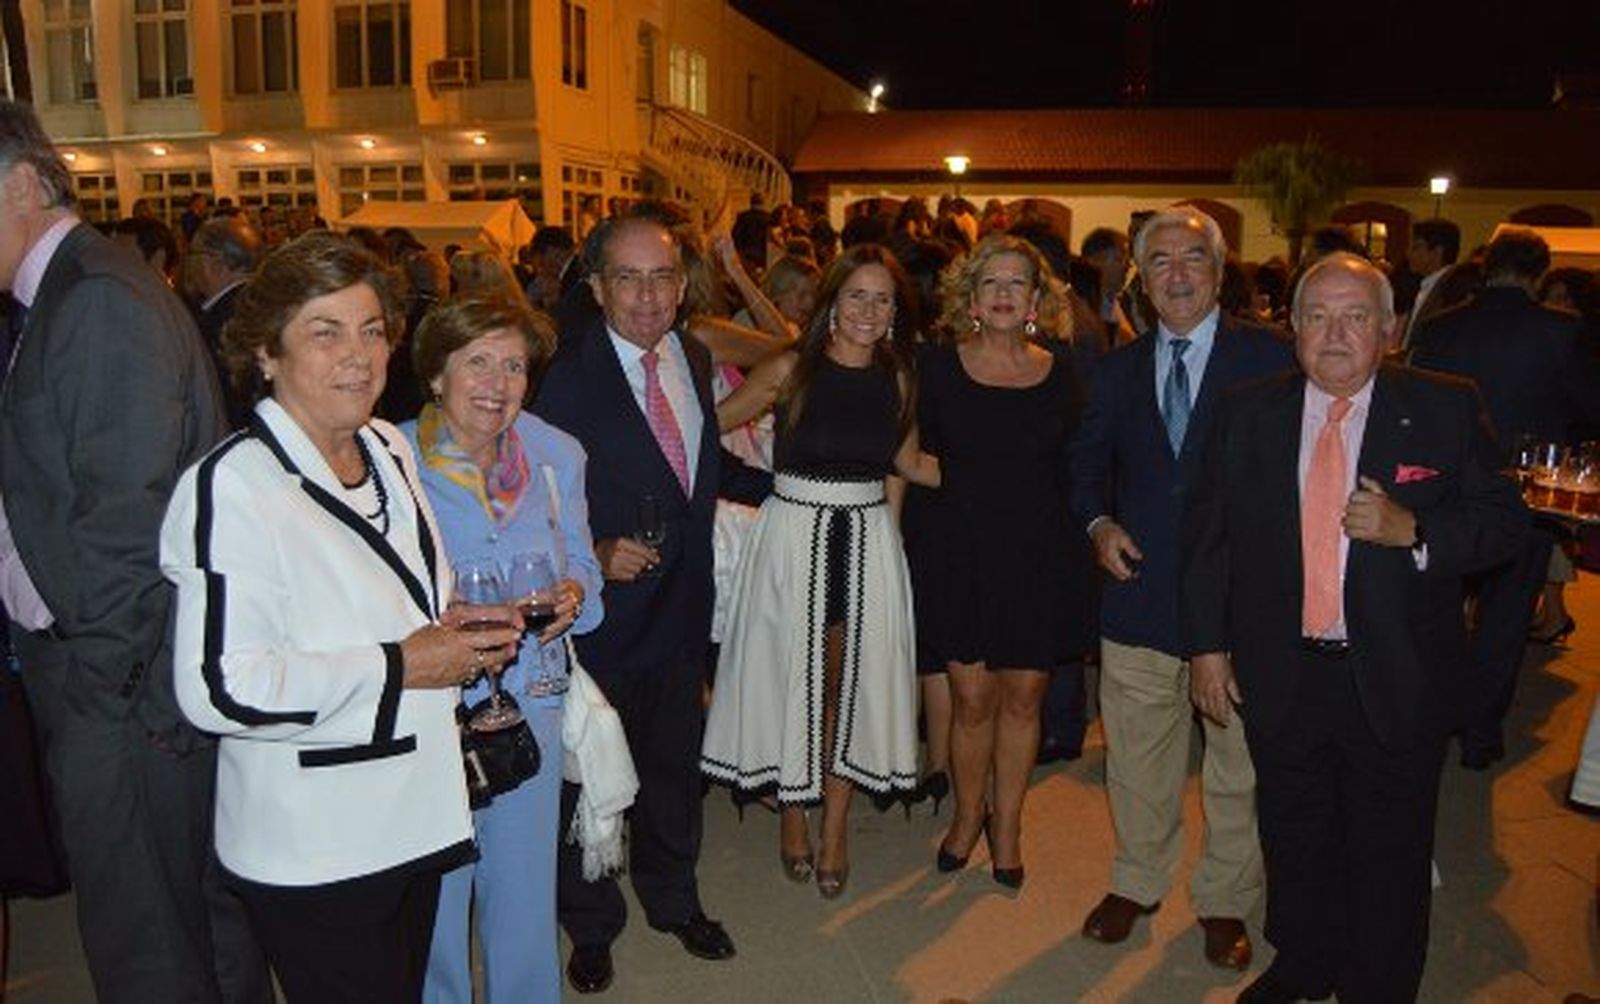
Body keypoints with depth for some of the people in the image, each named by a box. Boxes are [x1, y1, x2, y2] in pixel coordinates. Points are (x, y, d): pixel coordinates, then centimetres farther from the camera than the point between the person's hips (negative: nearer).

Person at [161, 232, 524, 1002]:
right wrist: (397, 667, -21)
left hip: (415, 815, 8)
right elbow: (219, 686, -26)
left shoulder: (389, 450, 5)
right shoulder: (234, 485, -20)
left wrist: (459, 622, 0)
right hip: (309, 853, -7)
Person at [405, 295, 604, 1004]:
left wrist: (572, 595, -11)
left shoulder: (557, 455, 2)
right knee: (432, 896, 12)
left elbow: (580, 562, 11)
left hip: (530, 700, 3)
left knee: (525, 890, 15)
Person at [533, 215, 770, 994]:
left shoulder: (694, 360, 3)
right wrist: (595, 553, -30)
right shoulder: (567, 374, -18)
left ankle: (674, 900, 47)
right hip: (602, 608, -5)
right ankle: (591, 925, 39)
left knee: (674, 765, 22)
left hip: (682, 606, 6)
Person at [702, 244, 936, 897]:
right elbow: (708, 422, -1)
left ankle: (835, 826, 26)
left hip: (868, 541, 3)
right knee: (794, 677, 9)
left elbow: (910, 464, 14)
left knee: (850, 681, 9)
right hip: (796, 534, -2)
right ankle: (792, 815, 31)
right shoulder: (791, 370, -6)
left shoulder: (896, 378, 3)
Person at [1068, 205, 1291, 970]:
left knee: (1238, 757, 11)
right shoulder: (1117, 369, 9)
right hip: (1140, 585, 3)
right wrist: (1098, 522, -3)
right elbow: (1089, 462, 16)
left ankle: (1224, 900, 31)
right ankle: (1137, 882, 35)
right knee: (1136, 753, 14)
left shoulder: (1270, 358, -3)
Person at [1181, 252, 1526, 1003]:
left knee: (1390, 855, 14)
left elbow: (1504, 521, -4)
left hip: (1396, 681, -1)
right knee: (1295, 841, 20)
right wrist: (1207, 645, 0)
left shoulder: (1445, 410, -5)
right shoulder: (1247, 414, 0)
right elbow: (1206, 536, 2)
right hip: (1280, 677, 2)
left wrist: (1412, 530, -22)